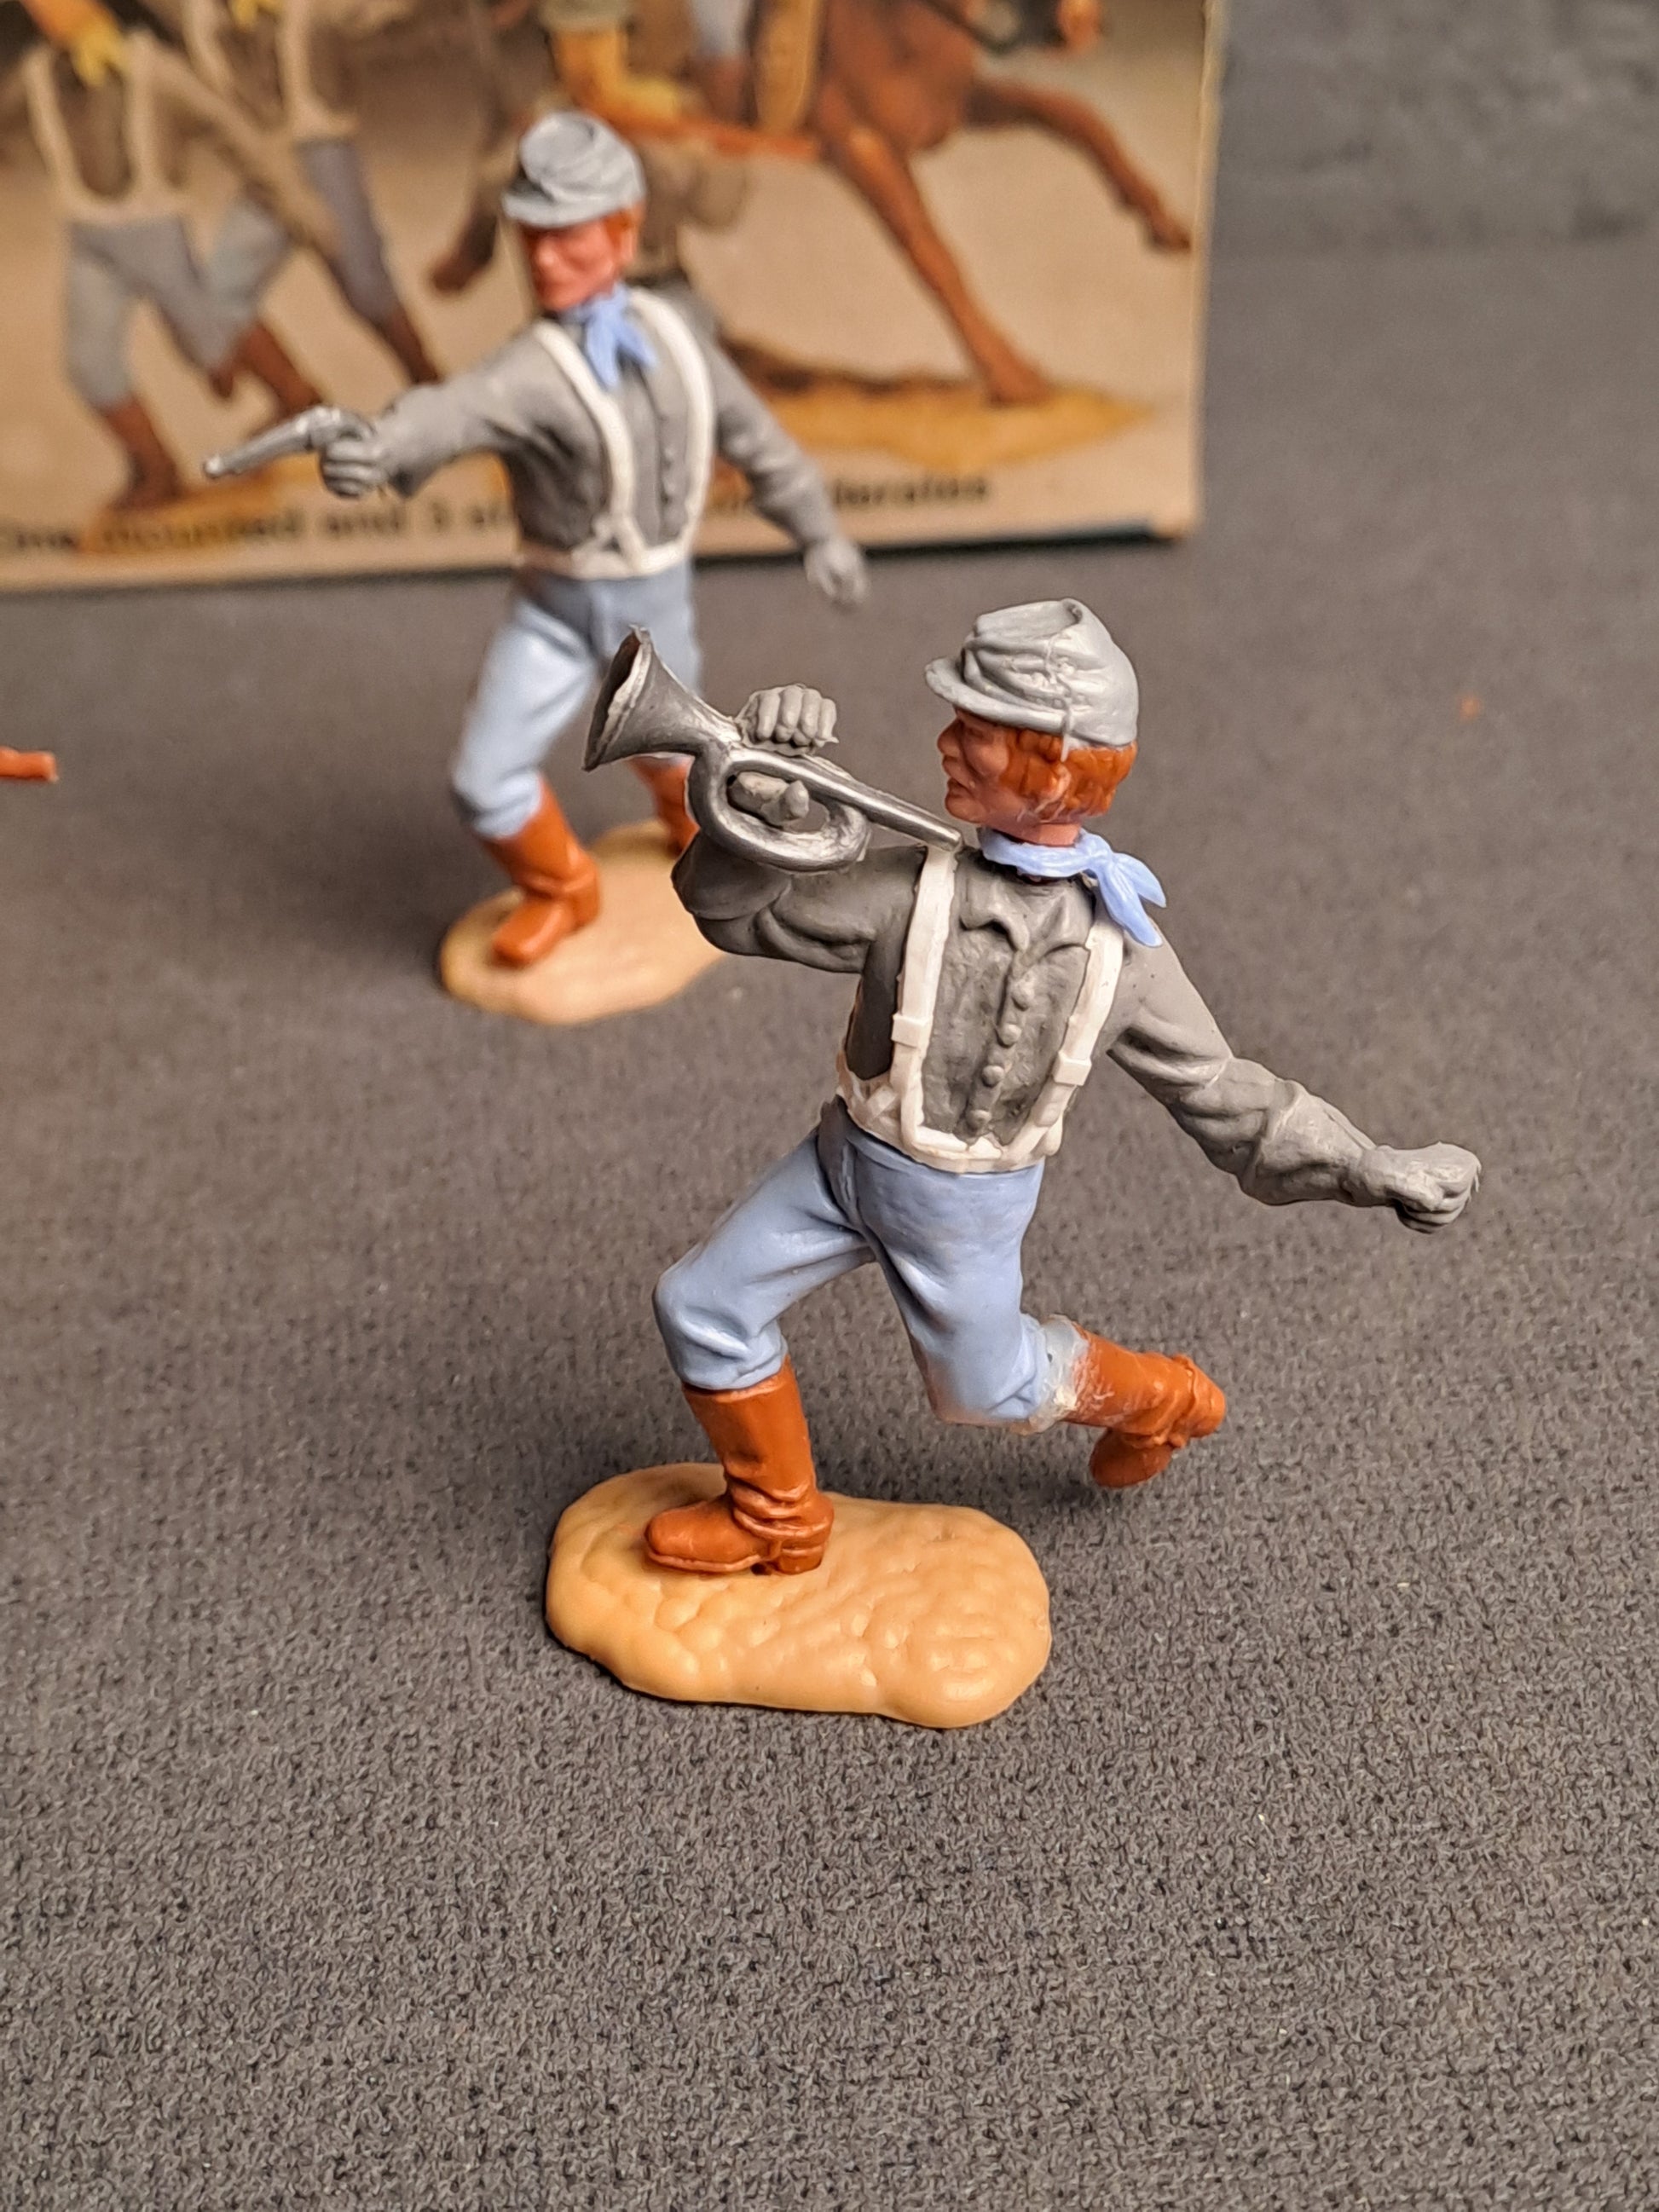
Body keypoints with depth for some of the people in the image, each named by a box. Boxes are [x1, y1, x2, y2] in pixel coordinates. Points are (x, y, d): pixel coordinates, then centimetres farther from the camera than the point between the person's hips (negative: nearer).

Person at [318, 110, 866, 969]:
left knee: (663, 744, 23)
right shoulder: (534, 368, -22)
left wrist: (817, 529, 15)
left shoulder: (669, 334, -6)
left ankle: (694, 815, 60)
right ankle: (560, 889, 22)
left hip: (652, 601, 3)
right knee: (487, 780, -8)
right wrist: (374, 446, -66)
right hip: (555, 605, -2)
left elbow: (751, 432, 8)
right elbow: (455, 409, -45)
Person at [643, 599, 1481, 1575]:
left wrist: (1371, 1170, -11)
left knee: (982, 1385, 16)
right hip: (847, 1160, 3)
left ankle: (1158, 1397, 47)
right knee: (702, 1305, 3)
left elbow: (1217, 1089, -10)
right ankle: (777, 1518, 25)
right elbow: (744, 913, -11)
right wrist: (754, 814, -31)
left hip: (963, 1204, -3)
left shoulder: (1119, 943, -20)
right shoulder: (913, 888, -17)